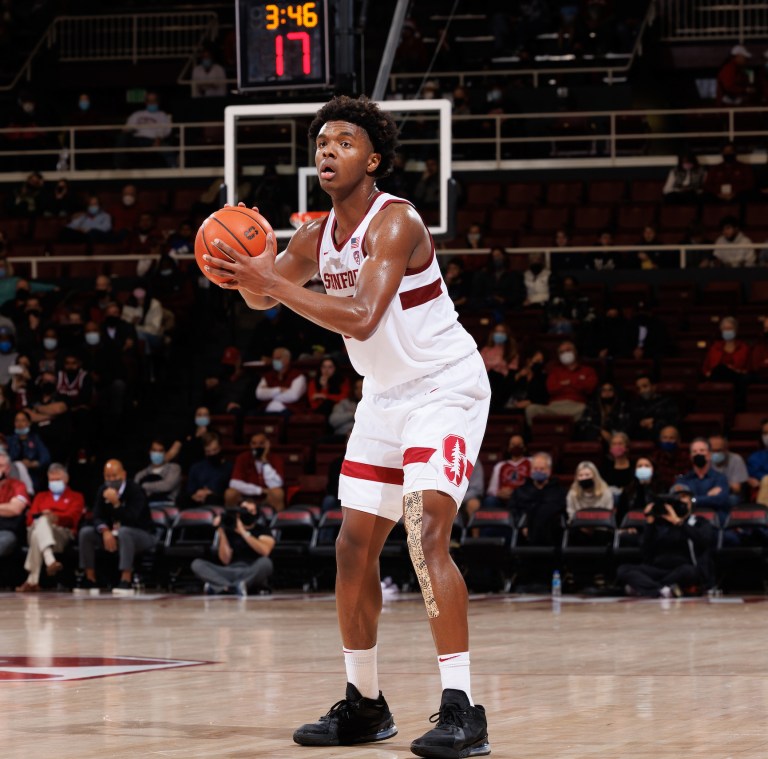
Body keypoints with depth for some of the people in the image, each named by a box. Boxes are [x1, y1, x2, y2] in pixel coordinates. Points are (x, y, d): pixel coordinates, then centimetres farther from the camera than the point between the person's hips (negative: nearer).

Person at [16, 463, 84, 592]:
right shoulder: (41, 496, 34)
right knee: (41, 522, -40)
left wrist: (55, 517, -20)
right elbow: (30, 518, 17)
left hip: (63, 532, -2)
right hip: (36, 530, 2)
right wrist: (42, 517, -9)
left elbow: (71, 518, 3)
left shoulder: (76, 497, 24)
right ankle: (50, 562, -64)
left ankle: (32, 580, -52)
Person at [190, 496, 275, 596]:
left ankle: (220, 586, -35)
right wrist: (221, 532, -3)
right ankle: (235, 586, -36)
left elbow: (265, 551, -13)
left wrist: (243, 533, -16)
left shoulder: (262, 529, 9)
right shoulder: (229, 531, 14)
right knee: (197, 564, -16)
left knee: (265, 562, -36)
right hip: (232, 572, 2)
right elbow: (225, 560, 4)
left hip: (253, 574, -2)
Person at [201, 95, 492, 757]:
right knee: (355, 548, 9)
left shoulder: (395, 222, -23)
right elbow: (265, 297, 18)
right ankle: (364, 706, 23)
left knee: (426, 534, -24)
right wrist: (246, 275, -6)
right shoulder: (318, 237, 2)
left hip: (446, 388, -9)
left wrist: (272, 280, -35)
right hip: (386, 397, 9)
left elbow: (360, 319, -35)